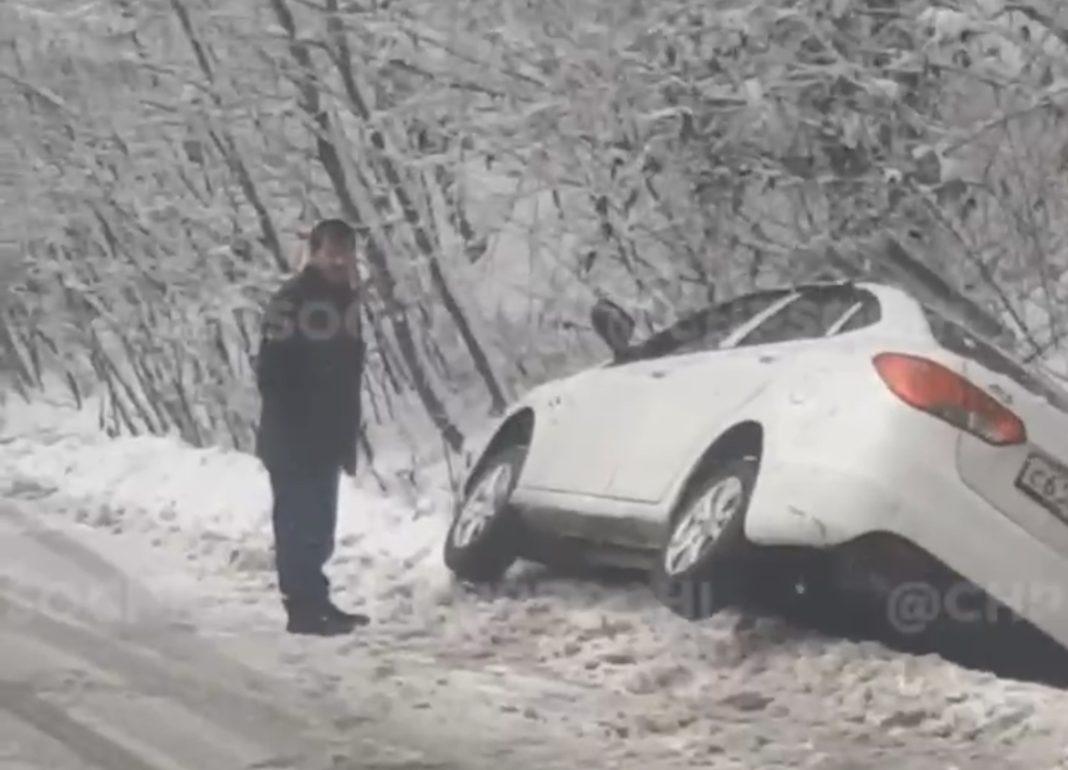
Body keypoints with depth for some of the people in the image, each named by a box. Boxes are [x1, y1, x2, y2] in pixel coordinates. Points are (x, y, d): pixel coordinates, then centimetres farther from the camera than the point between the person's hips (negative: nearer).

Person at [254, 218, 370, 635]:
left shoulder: (345, 301, 13)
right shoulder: (291, 301, -13)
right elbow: (270, 373, -16)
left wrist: (347, 439, 16)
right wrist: (289, 429, -19)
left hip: (327, 440, 8)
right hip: (292, 441, -8)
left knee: (317, 525, 13)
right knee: (298, 525, -6)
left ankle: (315, 601, 20)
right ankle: (302, 607, -3)